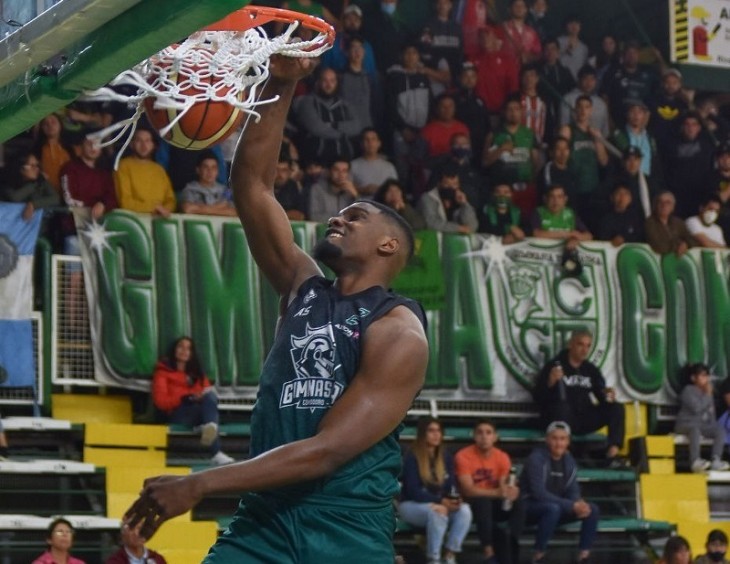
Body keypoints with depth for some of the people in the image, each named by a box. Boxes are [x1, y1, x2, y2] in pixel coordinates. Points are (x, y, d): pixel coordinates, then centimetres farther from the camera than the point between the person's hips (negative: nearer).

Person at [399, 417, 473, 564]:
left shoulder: (446, 457, 6)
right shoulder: (412, 458, -13)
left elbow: (451, 485, 5)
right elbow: (413, 491, -19)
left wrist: (454, 500, -20)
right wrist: (440, 501, -28)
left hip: (440, 504, 6)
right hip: (411, 505, -6)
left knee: (464, 510, -24)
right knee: (437, 511, -38)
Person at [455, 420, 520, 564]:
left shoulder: (502, 457, 0)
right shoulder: (464, 456, -14)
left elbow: (505, 486, -4)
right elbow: (468, 490, -23)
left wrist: (510, 492, -31)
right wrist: (497, 493, -37)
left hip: (493, 504, 4)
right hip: (472, 504, -4)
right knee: (483, 502, -36)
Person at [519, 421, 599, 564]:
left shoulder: (569, 461, 4)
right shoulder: (536, 458, -18)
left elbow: (573, 491, 3)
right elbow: (539, 493, -26)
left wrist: (579, 504, -23)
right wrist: (572, 506, -30)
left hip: (556, 507, 7)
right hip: (530, 507, -7)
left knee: (592, 509, -11)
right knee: (553, 508, -39)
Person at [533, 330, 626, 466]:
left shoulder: (591, 369, 15)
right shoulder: (554, 366, -2)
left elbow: (600, 394, 12)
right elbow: (538, 396, -9)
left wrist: (607, 395, -11)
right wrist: (550, 383, -28)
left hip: (584, 419, 5)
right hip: (561, 418, -5)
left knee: (616, 407, -9)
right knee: (563, 405, -37)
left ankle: (613, 453, -19)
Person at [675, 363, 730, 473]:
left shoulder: (706, 391, 12)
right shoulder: (688, 391, -9)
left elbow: (711, 412, 19)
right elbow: (697, 408, -23)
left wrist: (713, 424, 3)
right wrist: (708, 395, -15)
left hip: (703, 425, 7)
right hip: (686, 424, -7)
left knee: (720, 430, -16)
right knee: (695, 429, -40)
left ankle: (716, 461, -25)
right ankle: (696, 462, -47)